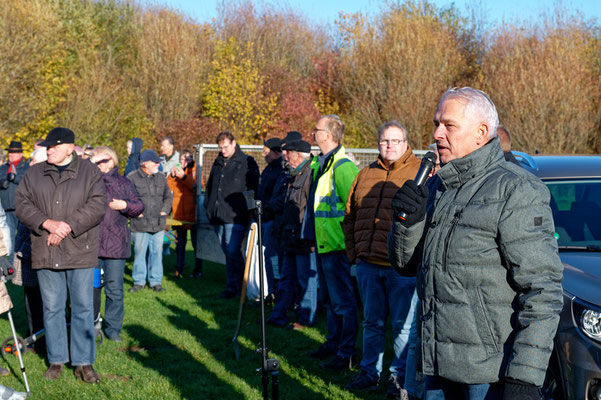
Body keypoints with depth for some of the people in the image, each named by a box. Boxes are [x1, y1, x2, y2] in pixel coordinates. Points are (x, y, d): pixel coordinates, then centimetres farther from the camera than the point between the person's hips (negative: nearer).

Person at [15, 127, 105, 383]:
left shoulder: (89, 172, 3)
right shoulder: (34, 174, 11)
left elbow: (96, 206, -7)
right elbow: (22, 205, 3)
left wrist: (67, 227, -15)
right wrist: (48, 223, -13)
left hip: (80, 250, -2)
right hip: (45, 253, 2)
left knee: (83, 308, 1)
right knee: (52, 308, 7)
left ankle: (84, 363, 9)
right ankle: (56, 360, 19)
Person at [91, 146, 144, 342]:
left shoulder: (123, 183, 10)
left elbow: (139, 206, 10)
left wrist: (125, 205, -7)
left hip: (116, 243, 1)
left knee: (115, 289, 5)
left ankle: (113, 329, 15)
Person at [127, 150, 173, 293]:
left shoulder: (161, 177, 10)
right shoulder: (132, 178, -5)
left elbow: (168, 196, 21)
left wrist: (164, 210, 9)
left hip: (158, 224, 4)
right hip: (140, 225, -4)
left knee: (157, 253, 6)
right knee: (139, 253, 4)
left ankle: (155, 281, 17)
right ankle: (139, 281, 16)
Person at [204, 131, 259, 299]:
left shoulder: (247, 162, -1)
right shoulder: (218, 163, 19)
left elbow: (254, 188, -2)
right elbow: (210, 186, 28)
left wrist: (250, 210, -7)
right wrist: (208, 206, 19)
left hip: (235, 217, -7)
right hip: (218, 216, 7)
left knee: (232, 251, -13)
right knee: (228, 252, 10)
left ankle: (234, 287, -4)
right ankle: (232, 286, 15)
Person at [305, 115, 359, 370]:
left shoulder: (343, 167, -19)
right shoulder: (320, 163, 12)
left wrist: (350, 237, -16)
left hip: (336, 244, -10)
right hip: (322, 242, 10)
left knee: (342, 301, -4)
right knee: (328, 298, 20)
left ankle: (347, 353, 2)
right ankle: (334, 342, 32)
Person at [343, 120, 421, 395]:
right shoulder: (366, 175, 14)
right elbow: (350, 217, 21)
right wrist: (353, 253, 12)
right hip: (368, 264, 5)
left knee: (403, 324, 4)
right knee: (372, 322, 15)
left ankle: (400, 375, 17)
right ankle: (370, 371, 26)